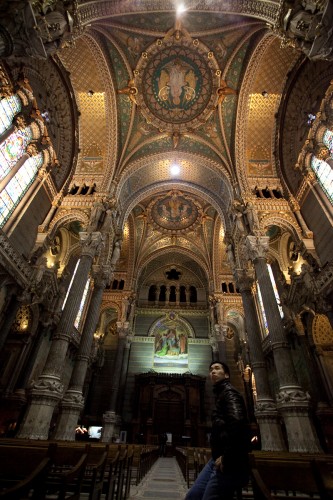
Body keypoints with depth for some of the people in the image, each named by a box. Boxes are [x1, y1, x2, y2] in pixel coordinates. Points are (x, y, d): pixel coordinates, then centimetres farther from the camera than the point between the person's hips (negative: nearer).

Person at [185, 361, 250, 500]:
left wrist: (226, 456, -21)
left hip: (229, 462, -9)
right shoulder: (220, 394, 18)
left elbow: (237, 422, -29)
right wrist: (218, 456, 15)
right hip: (217, 459, 9)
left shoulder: (228, 391, -11)